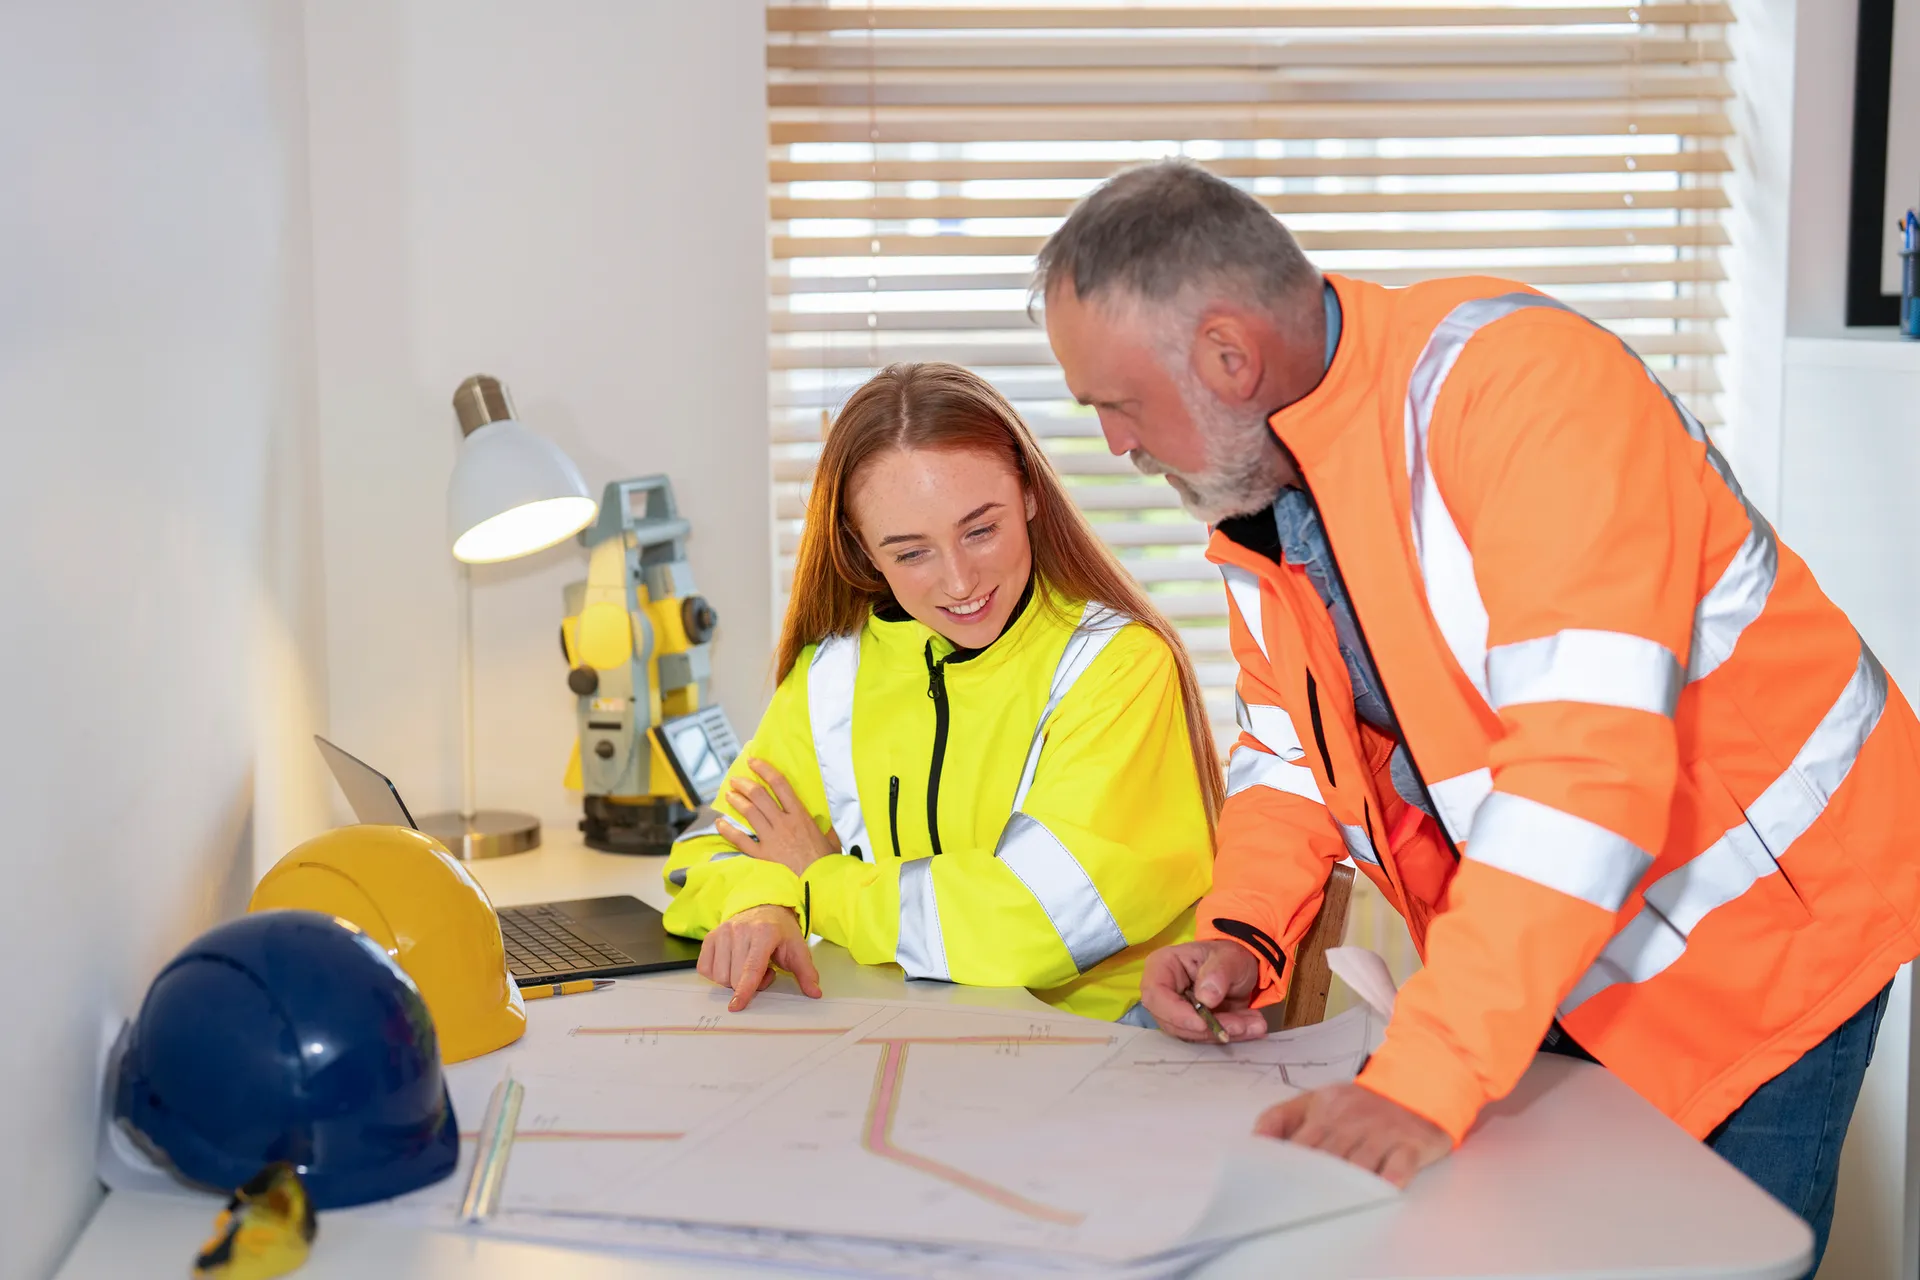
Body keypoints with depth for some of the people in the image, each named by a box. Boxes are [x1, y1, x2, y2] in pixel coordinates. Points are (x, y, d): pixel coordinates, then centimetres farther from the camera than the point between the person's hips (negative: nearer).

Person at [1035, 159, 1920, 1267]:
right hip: (1532, 960, 7)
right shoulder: (1253, 476, -2)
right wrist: (1242, 940, -9)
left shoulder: (1520, 382, -29)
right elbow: (1292, 747, 10)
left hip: (1760, 923, -7)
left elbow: (1585, 755, -37)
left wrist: (1421, 1077, -41)